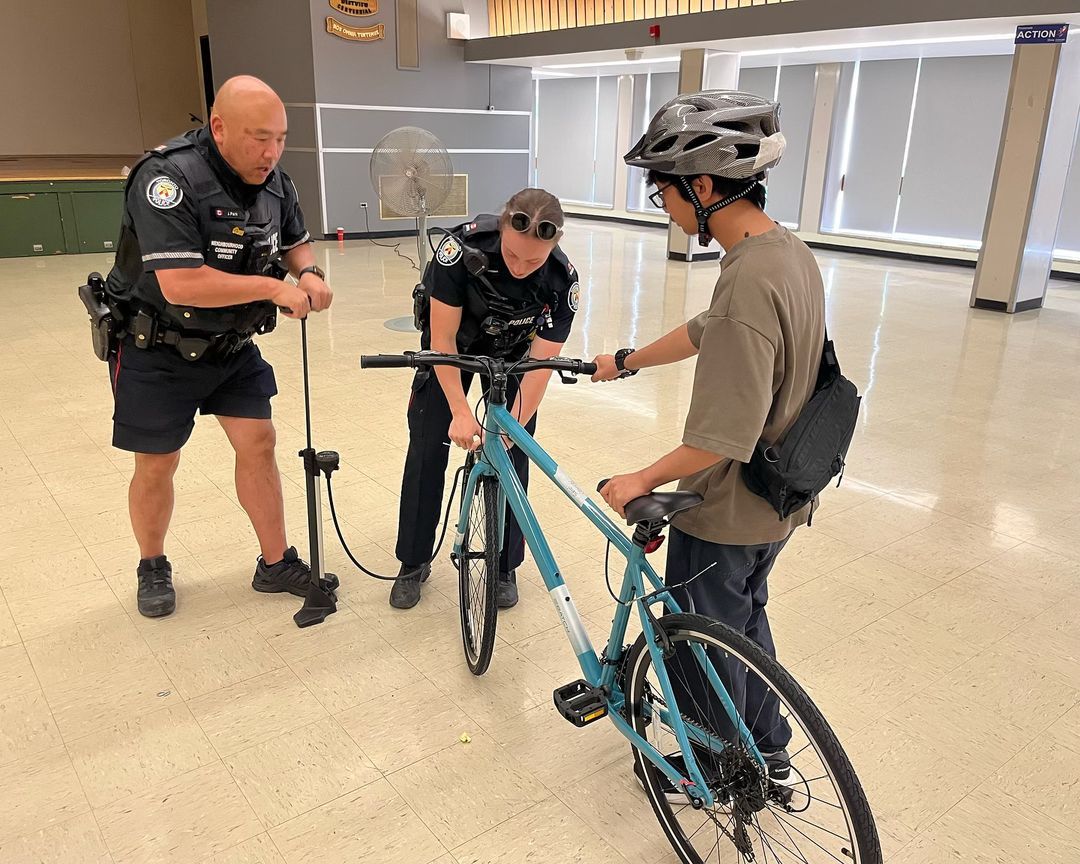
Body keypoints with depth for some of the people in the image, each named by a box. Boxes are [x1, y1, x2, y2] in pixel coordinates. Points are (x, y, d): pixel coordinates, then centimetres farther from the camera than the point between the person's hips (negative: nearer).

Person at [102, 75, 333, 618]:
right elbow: (180, 285, -35)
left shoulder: (274, 181, -5)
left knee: (257, 443, 2)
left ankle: (276, 564, 16)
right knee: (158, 465, 5)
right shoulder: (169, 178, -27)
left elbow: (295, 242, 13)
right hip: (156, 349, -5)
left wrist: (309, 273, -10)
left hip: (233, 344, 6)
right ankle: (152, 568, 29)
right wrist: (275, 289, -28)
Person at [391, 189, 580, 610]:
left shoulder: (562, 280, -32)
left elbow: (540, 365, -26)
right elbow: (443, 339, -29)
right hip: (453, 342, 0)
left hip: (512, 351, 1)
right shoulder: (463, 246, -37)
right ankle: (413, 563, 14)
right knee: (427, 448, -3)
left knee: (512, 454, -5)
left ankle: (504, 567, 13)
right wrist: (460, 411, -35)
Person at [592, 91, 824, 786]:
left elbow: (725, 438, -30)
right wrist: (626, 362, 23)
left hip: (725, 512, -9)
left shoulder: (747, 282, -31)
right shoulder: (793, 253, 0)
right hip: (777, 499, 9)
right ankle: (769, 753, 46)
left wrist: (644, 480, -16)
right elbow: (706, 333, 13)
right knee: (746, 618, 27)